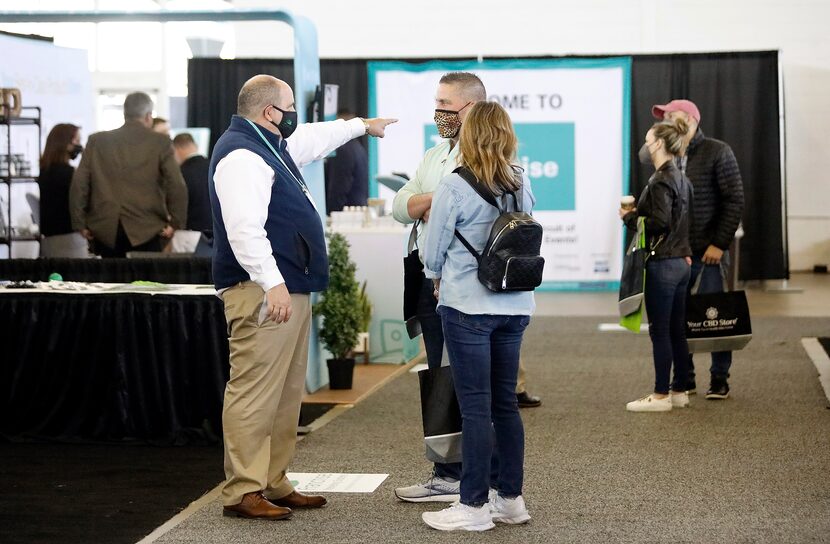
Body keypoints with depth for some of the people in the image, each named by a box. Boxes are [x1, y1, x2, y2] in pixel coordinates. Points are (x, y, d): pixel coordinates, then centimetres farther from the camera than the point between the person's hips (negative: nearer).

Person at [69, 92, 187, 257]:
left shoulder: (96, 141, 8)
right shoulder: (160, 143, 2)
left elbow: (79, 185, 4)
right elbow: (177, 186, -7)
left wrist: (80, 224, 8)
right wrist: (176, 223, 0)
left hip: (105, 231, 2)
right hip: (145, 231, -2)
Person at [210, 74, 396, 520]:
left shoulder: (272, 146, 19)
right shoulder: (241, 156, -14)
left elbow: (314, 138, 40)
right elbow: (245, 229, -24)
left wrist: (363, 125, 51)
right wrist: (272, 284, -30)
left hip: (289, 289, 11)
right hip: (263, 293, -11)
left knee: (286, 395, 14)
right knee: (255, 394, -9)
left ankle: (274, 485, 21)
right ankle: (242, 492, -5)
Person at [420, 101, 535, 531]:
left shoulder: (454, 187, -12)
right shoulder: (522, 185, 4)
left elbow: (433, 251, -3)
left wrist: (436, 277, 16)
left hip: (467, 307, -5)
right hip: (514, 306, 5)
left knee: (475, 407, -2)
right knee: (505, 403, 13)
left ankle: (474, 506, 4)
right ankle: (510, 497, 19)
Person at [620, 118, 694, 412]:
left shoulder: (661, 181, -15)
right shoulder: (681, 179, 13)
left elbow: (659, 223, -23)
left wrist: (630, 216, -8)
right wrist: (637, 212, 14)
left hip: (662, 264, -9)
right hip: (681, 261, 9)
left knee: (660, 331, -3)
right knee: (677, 330, 12)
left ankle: (661, 396, 1)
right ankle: (679, 392, 18)